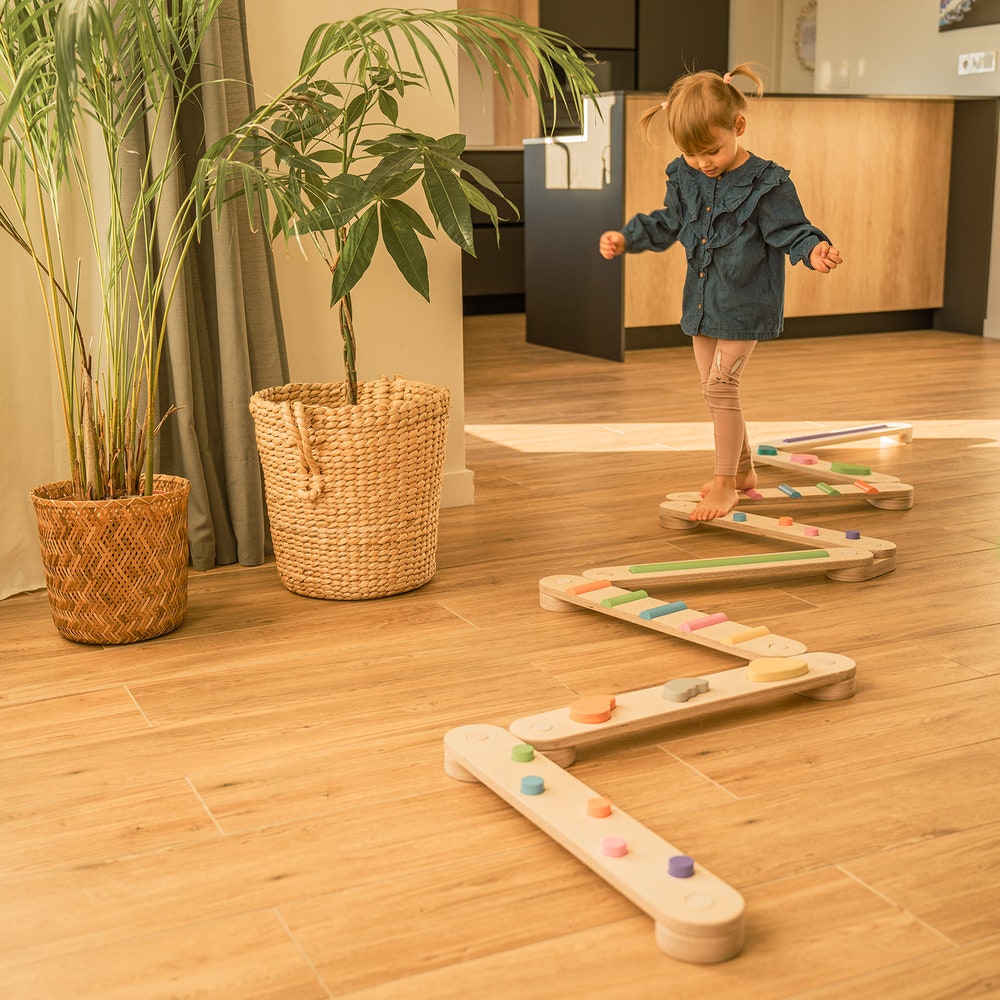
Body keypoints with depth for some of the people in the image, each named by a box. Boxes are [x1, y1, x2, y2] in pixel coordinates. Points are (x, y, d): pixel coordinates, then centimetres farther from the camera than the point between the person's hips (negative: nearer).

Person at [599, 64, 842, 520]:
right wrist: (626, 237, 3)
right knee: (715, 389, 14)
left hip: (744, 303, -7)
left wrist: (814, 250, -34)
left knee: (721, 385, -12)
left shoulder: (765, 183, -16)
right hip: (703, 302, 7)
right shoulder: (685, 177, 1)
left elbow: (791, 230, -14)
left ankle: (725, 485, 0)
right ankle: (743, 470, 31)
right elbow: (668, 223, 14)